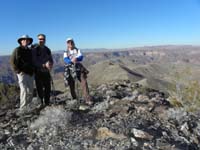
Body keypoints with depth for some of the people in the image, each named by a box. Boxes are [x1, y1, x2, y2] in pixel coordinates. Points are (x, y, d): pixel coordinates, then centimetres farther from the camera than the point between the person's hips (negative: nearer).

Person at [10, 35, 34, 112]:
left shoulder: (30, 51, 15)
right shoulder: (17, 50, -5)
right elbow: (13, 62, -9)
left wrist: (33, 70, 12)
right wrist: (19, 71, -13)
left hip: (30, 74, 7)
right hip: (22, 74, -6)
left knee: (30, 91, 10)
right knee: (24, 90, -10)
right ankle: (23, 108, -3)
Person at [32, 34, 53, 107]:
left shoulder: (47, 49, 11)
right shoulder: (34, 49, -5)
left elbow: (51, 60, 13)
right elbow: (34, 61, -13)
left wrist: (50, 64, -10)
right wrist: (44, 65, -23)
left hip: (46, 72, 5)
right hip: (38, 72, -4)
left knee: (47, 88, 8)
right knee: (39, 88, 1)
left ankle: (47, 102, 22)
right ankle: (42, 102, 13)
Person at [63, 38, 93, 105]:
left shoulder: (77, 50, 15)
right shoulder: (66, 52, 12)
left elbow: (81, 57, -5)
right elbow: (65, 60, -9)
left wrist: (76, 58, -28)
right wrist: (71, 60, -32)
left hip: (78, 68, 0)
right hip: (70, 69, 0)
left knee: (84, 82, -14)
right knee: (71, 85, 3)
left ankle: (88, 99, -14)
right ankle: (74, 99, 21)